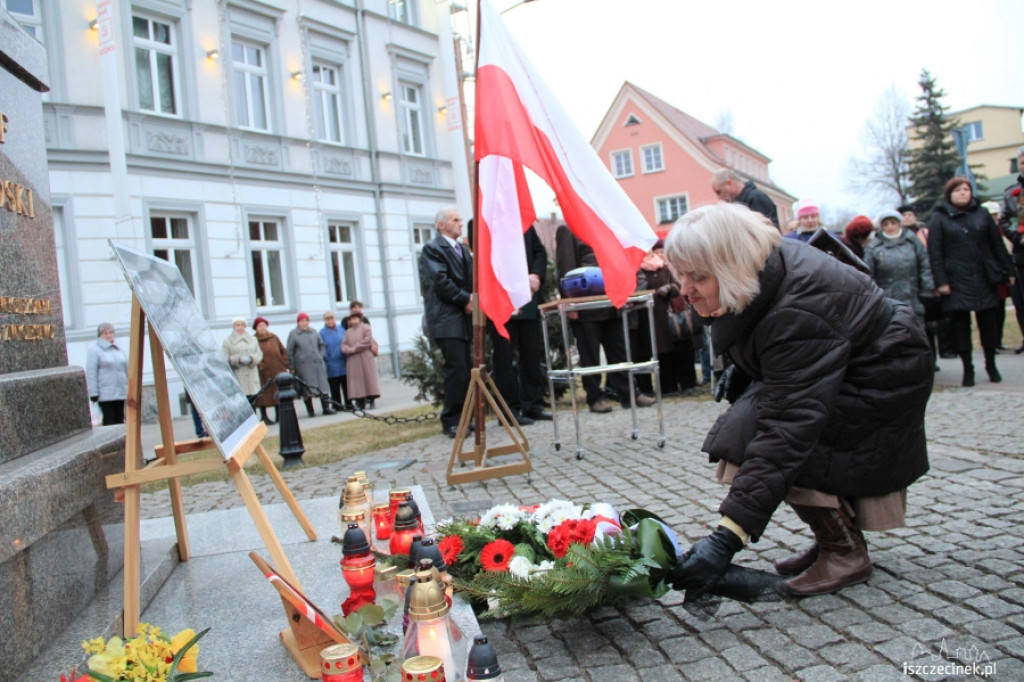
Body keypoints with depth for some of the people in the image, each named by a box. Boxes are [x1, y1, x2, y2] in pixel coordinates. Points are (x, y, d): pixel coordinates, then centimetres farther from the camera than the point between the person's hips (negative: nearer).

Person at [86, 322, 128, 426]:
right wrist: (94, 394, -13)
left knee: (120, 422, 8)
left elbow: (127, 370, 20)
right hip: (105, 395, -5)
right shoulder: (94, 350, 0)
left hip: (121, 393, 5)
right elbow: (91, 373, -6)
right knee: (109, 423, -7)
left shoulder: (119, 350, 17)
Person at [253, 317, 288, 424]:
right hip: (263, 374, -4)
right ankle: (264, 416, 5)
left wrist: (284, 363, 3)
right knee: (263, 395, -3)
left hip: (277, 371, 4)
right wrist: (258, 364, -21)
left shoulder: (274, 337, 9)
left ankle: (279, 415, 19)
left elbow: (283, 351, 13)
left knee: (278, 394, 9)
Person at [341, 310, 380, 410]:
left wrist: (355, 347, -9)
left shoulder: (366, 328, 3)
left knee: (369, 378, -4)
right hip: (353, 361, 4)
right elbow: (343, 345, 9)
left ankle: (371, 401, 0)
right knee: (356, 379, 0)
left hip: (366, 357, -4)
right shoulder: (348, 332, 17)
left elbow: (368, 340, -10)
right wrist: (350, 350, -12)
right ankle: (360, 402, 1)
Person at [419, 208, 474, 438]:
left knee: (465, 369, 5)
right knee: (458, 368, -13)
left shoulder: (463, 250, 22)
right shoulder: (432, 249, -2)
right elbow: (440, 281, -14)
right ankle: (451, 421, -7)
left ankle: (462, 418, 12)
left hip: (463, 318, 8)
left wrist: (473, 298, -3)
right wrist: (466, 300, -13)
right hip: (447, 319, -8)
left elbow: (471, 278, 17)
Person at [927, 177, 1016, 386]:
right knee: (960, 324, -1)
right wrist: (941, 281, -11)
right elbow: (934, 253, -4)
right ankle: (967, 369, 10)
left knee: (989, 321, 7)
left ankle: (991, 365, 23)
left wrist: (1008, 271, 8)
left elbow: (998, 245, 12)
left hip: (984, 279, 3)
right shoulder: (939, 219, 1)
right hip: (956, 281, -3)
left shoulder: (982, 214, 11)